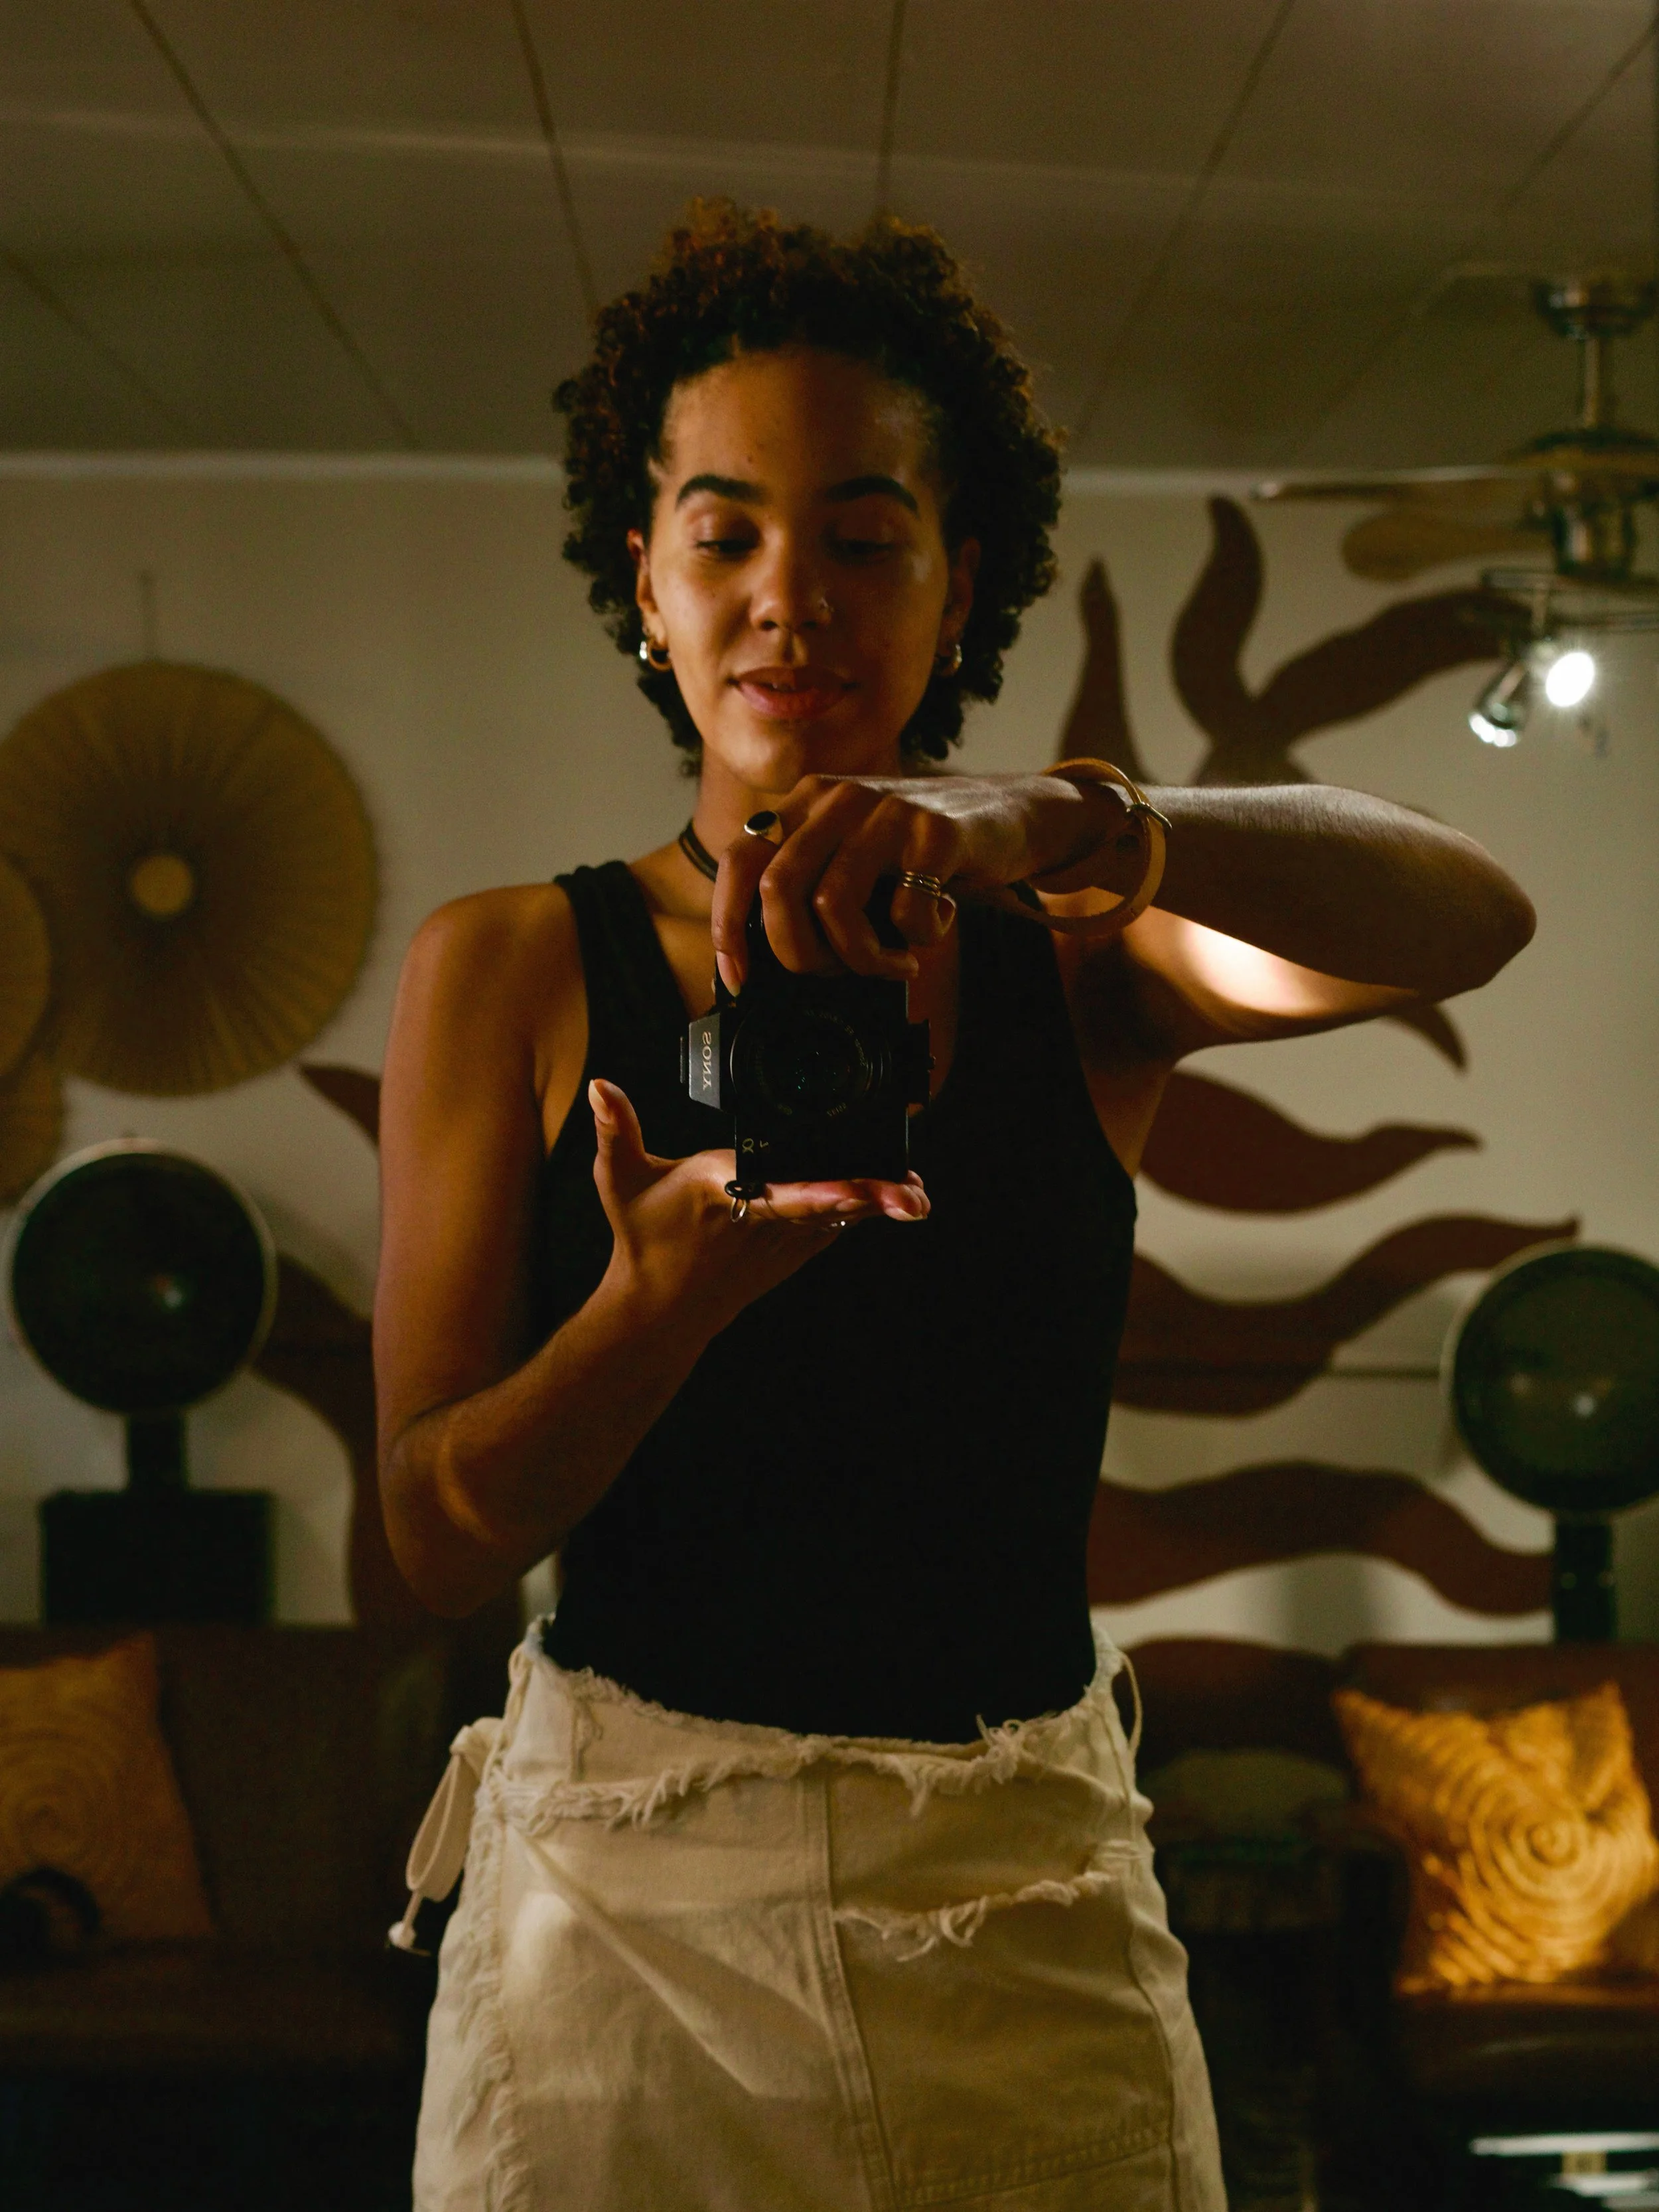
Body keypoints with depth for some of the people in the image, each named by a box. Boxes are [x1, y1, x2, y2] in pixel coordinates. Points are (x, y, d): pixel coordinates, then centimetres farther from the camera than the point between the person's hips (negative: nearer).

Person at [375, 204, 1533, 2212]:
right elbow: (439, 1533, -6)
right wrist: (667, 1294, -26)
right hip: (624, 1896, -1)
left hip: (1026, 1911, 1)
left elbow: (1470, 916, -17)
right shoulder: (510, 972, 0)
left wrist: (1051, 822, -34)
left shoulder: (1071, 971, 2)